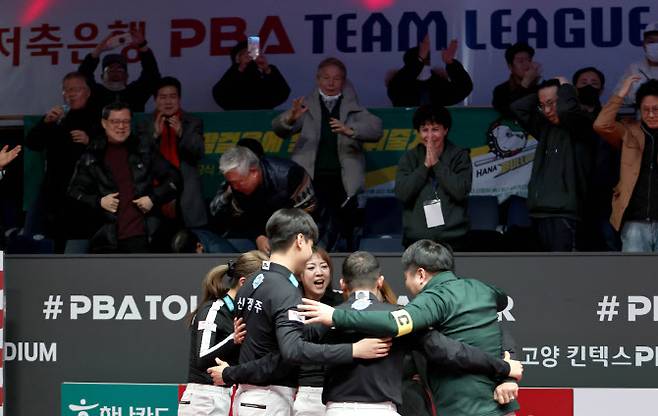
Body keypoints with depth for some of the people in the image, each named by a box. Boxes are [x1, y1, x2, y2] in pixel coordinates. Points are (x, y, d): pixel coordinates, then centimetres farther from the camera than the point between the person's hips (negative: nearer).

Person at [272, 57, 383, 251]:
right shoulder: (307, 105, 12)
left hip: (342, 181, 1)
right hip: (311, 178, -1)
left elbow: (375, 130, -2)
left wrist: (350, 130, -23)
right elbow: (279, 129, 1)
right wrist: (291, 118, -23)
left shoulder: (353, 109, 14)